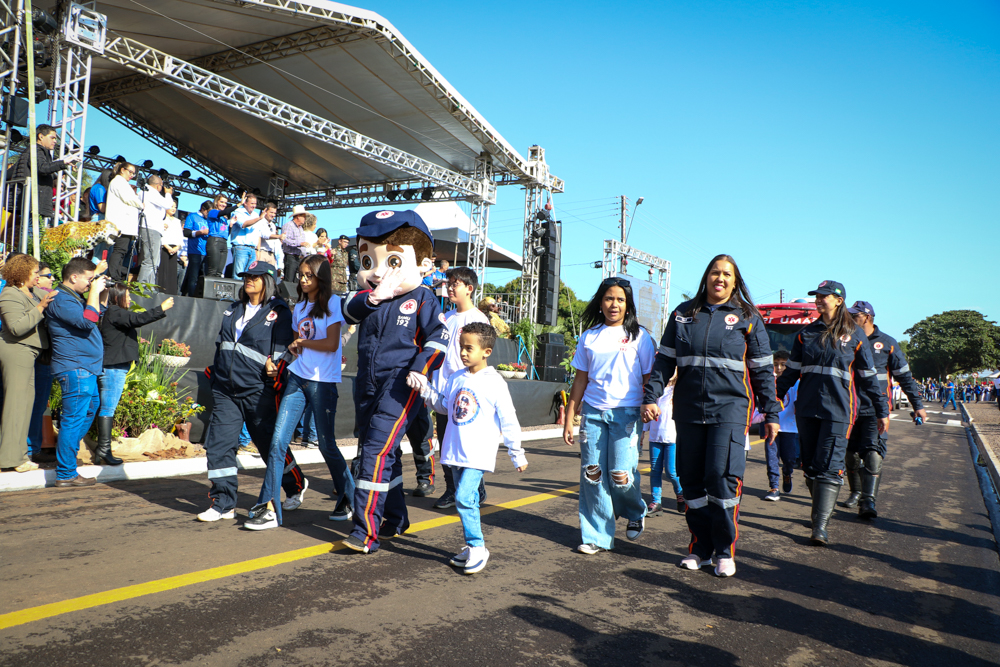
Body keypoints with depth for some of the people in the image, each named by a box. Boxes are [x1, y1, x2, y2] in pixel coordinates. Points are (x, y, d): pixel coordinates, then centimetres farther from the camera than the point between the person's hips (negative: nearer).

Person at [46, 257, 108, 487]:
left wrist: (100, 292, 13)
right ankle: (66, 474, -1)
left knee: (91, 406, 24)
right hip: (74, 368, -11)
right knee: (73, 418, -7)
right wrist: (94, 291, -20)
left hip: (85, 368, 11)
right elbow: (87, 321, -27)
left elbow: (96, 316, 24)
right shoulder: (61, 299, -15)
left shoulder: (74, 297, 18)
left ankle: (66, 451, 34)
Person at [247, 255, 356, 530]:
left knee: (326, 444, 3)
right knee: (277, 442, -4)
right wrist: (294, 347, 3)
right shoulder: (300, 306, 16)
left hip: (323, 382, -6)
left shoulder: (332, 303, -5)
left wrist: (302, 342, -3)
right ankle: (269, 509, -1)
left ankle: (349, 500, 22)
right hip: (297, 378, 6)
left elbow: (331, 344, -13)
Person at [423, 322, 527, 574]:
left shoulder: (494, 383, -9)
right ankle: (472, 547, 25)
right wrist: (425, 388, 6)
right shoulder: (456, 379, 8)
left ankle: (477, 548, -4)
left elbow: (508, 420, -6)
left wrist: (517, 454, -2)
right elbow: (444, 405, 20)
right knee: (468, 500, 14)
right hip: (455, 451, 6)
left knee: (464, 498, -16)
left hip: (479, 454, -6)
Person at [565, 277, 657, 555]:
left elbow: (649, 378, 4)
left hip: (626, 412, -3)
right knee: (592, 475, 0)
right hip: (593, 412, 3)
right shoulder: (589, 336, 10)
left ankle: (636, 513, 26)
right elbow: (580, 380, 12)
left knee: (621, 476, -7)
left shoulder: (639, 336, 3)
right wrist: (569, 419, 10)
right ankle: (598, 535, 14)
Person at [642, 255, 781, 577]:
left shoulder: (747, 318, 7)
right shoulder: (684, 314, 11)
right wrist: (651, 396, 1)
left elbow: (763, 369, 8)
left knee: (723, 475, -12)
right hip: (689, 408, 3)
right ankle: (701, 547, 19)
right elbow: (664, 359, 11)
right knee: (692, 479, 5)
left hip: (730, 406, -3)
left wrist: (771, 413, 5)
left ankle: (725, 550, 5)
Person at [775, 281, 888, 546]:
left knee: (830, 466, -10)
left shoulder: (854, 335, 3)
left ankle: (820, 527, -11)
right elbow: (791, 371, 14)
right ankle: (822, 510, 26)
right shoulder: (806, 333, 11)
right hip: (806, 409, 4)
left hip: (838, 409, -4)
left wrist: (882, 411, 10)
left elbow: (868, 377, 8)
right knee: (810, 465, 9)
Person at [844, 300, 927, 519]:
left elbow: (904, 376, 7)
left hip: (876, 411, -3)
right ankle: (856, 492, 27)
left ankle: (868, 501, -17)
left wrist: (917, 405, 6)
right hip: (849, 409, 3)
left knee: (873, 455, -14)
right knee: (851, 454, 9)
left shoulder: (887, 343, 1)